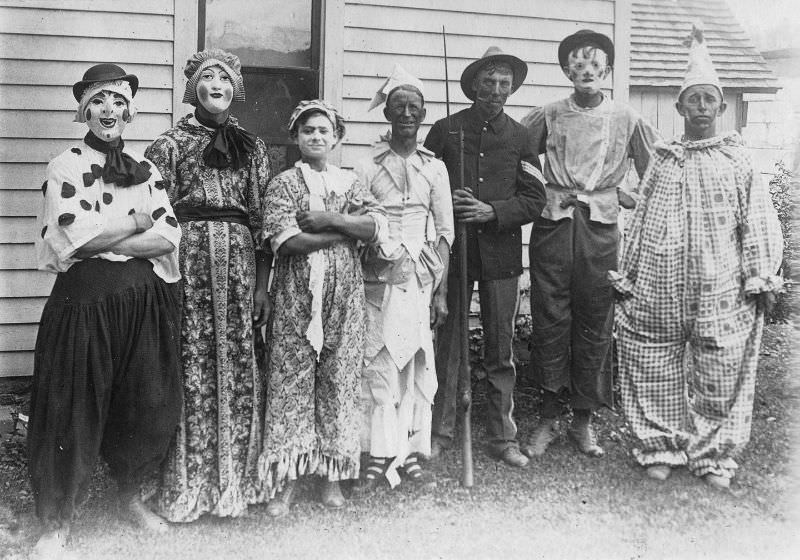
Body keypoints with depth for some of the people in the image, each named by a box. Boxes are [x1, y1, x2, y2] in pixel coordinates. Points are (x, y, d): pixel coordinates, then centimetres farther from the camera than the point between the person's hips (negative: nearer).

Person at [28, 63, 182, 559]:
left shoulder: (146, 170, 12)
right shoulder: (65, 167, 1)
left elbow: (170, 236, -1)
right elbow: (75, 236, -13)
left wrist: (103, 241, -10)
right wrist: (139, 222, -6)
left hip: (144, 301, 4)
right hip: (85, 299, -4)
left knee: (145, 405, 9)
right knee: (74, 409, 0)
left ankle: (131, 497, 32)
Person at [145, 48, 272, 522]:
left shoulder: (252, 148, 13)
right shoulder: (169, 145, 6)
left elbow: (264, 221, 9)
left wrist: (263, 285, 3)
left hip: (240, 264, 2)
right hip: (187, 262, -2)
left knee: (239, 368, 3)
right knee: (192, 367, -2)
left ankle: (236, 480, 16)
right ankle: (187, 486, 11)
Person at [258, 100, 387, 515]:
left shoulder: (349, 182, 12)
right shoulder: (283, 184, 4)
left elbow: (378, 226, -2)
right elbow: (284, 240, -11)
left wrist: (329, 219, -12)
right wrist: (350, 229, -8)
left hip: (344, 293, 3)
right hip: (296, 294, -2)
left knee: (340, 377, 4)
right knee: (292, 378, -2)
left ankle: (332, 472, 15)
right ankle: (288, 476, 7)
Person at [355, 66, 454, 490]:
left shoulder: (435, 168, 9)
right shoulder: (367, 168, 3)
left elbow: (444, 233, 8)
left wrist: (441, 292, 3)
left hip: (422, 280, 2)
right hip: (379, 280, -2)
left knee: (418, 366, 1)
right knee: (378, 365, -4)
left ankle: (410, 453, 10)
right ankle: (380, 457, 3)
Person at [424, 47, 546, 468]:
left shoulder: (520, 138, 8)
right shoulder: (445, 130, 5)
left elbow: (534, 200, 3)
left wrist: (491, 211, -11)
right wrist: (448, 204, -13)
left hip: (501, 254, 1)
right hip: (452, 248, -1)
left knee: (500, 349, 6)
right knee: (447, 344, 3)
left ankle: (503, 437, 16)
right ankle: (440, 432, 15)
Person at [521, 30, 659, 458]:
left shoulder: (625, 119, 8)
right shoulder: (547, 117, 7)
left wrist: (631, 197, 6)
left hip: (600, 229, 0)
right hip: (552, 227, 0)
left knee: (594, 325, 3)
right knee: (549, 321, 1)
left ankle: (583, 420, 16)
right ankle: (549, 418, 13)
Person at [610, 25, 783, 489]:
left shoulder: (737, 161, 5)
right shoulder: (663, 161, 10)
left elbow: (758, 221, 3)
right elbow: (641, 221, 12)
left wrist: (761, 278, -5)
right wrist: (627, 278, 11)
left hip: (721, 293, -1)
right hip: (658, 290, 2)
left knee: (720, 377, 3)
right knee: (656, 373, 5)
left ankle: (715, 456, 20)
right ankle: (661, 448, 22)